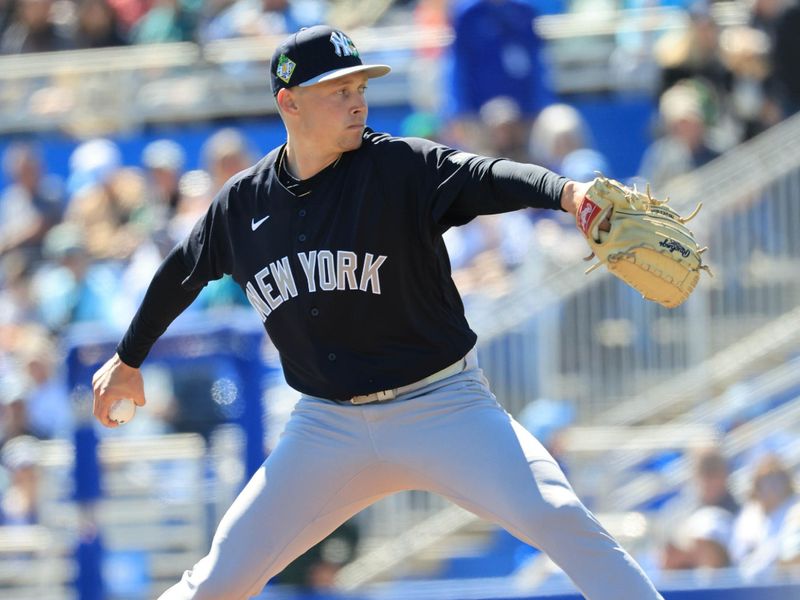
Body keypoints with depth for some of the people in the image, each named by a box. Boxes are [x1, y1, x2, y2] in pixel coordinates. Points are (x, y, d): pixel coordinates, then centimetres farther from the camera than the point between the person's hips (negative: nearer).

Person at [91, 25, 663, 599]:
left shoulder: (401, 167, -12)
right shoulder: (244, 201, 1)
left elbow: (487, 177, -31)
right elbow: (183, 273, 19)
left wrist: (568, 192, -51)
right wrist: (128, 359, 32)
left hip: (443, 408, -3)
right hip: (327, 424, 3)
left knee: (559, 519, -24)